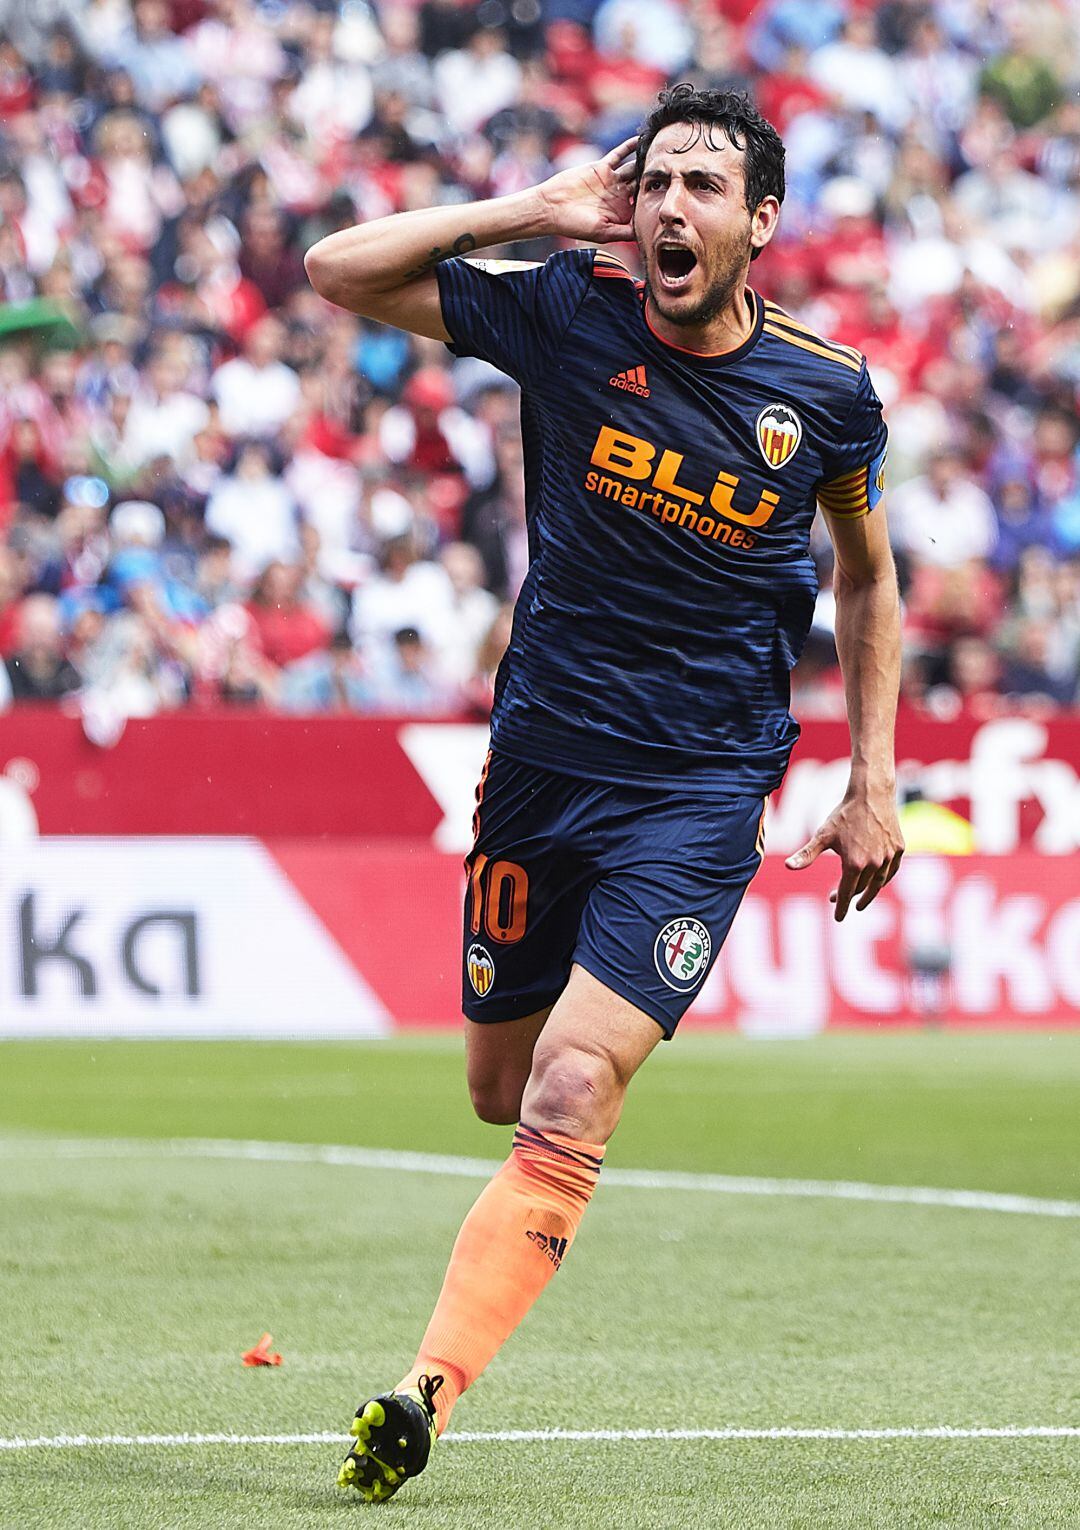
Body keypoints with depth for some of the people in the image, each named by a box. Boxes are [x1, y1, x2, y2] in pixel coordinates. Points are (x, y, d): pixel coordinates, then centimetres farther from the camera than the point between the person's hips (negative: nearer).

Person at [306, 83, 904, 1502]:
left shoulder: (827, 394, -5)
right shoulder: (567, 313, -5)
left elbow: (867, 575, 13)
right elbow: (339, 269, -6)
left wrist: (873, 778, 8)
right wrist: (533, 211, -12)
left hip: (700, 792, -3)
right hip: (543, 757, 3)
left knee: (568, 1102, -18)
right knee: (501, 1089, 14)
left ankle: (425, 1397, -22)